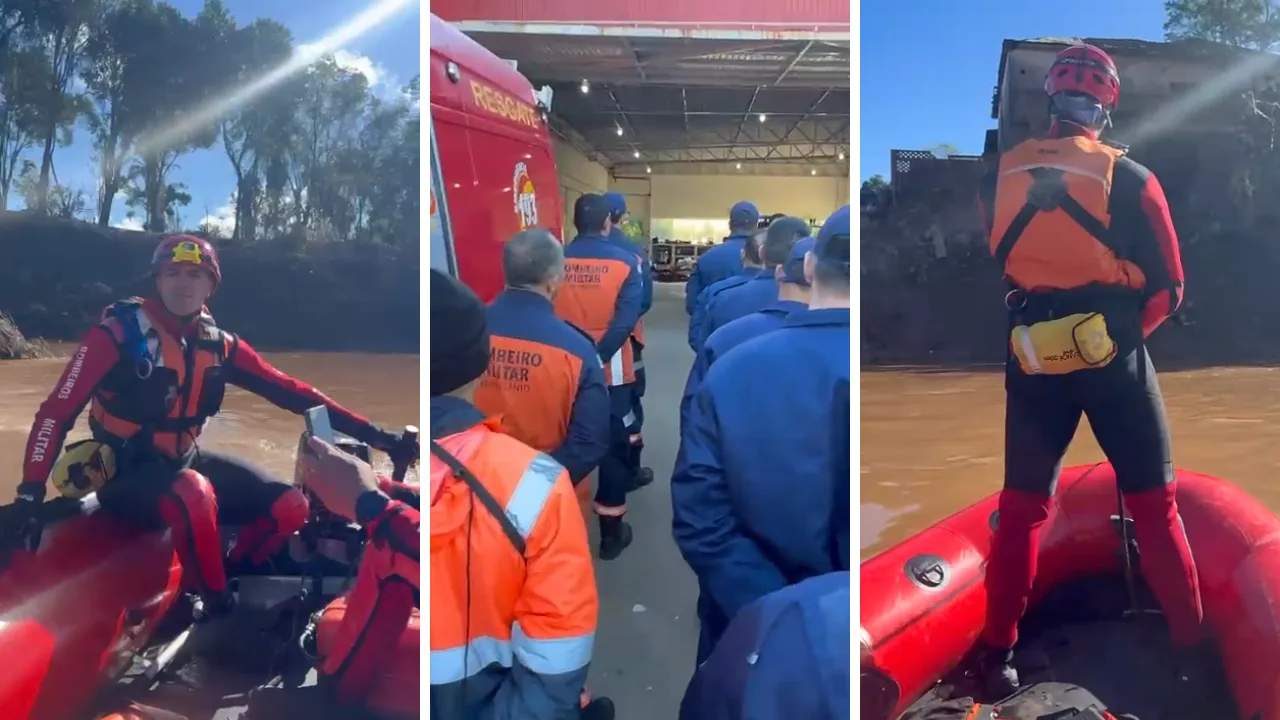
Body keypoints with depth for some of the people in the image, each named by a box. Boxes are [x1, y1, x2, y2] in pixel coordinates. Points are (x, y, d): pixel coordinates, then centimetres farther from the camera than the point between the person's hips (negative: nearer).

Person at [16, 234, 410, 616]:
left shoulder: (218, 343, 1)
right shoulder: (121, 331, -14)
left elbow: (285, 389, -1)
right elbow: (57, 410, -14)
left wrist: (366, 431, -7)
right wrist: (30, 493, -24)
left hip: (183, 462, 6)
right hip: (126, 472, -6)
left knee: (290, 506, -9)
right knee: (194, 494, -38)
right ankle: (217, 607, -17)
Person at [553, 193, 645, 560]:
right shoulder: (625, 261, -8)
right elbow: (627, 318, -17)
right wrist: (599, 354, -17)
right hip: (611, 368, -2)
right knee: (613, 443, 11)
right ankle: (611, 531, 17)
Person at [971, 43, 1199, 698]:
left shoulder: (998, 178, 3)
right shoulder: (1130, 178, -4)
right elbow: (1167, 286, 0)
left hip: (1031, 360, 2)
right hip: (1111, 355, -2)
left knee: (1022, 506, 11)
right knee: (1153, 503, 13)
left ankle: (997, 652, 14)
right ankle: (1190, 642, 22)